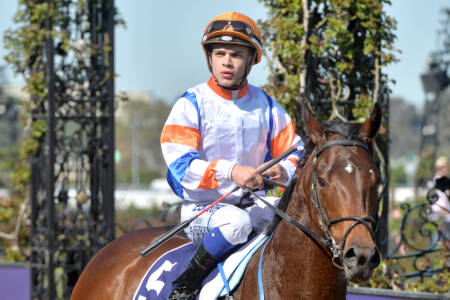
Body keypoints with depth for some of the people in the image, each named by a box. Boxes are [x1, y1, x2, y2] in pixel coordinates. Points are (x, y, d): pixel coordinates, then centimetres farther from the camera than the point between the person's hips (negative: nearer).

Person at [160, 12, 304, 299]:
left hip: (253, 205, 5)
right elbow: (180, 164, -18)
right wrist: (230, 171, -33)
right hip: (202, 209, -5)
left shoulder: (266, 106, 8)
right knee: (236, 221, -38)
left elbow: (296, 151, 7)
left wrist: (285, 170, -19)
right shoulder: (191, 105, -6)